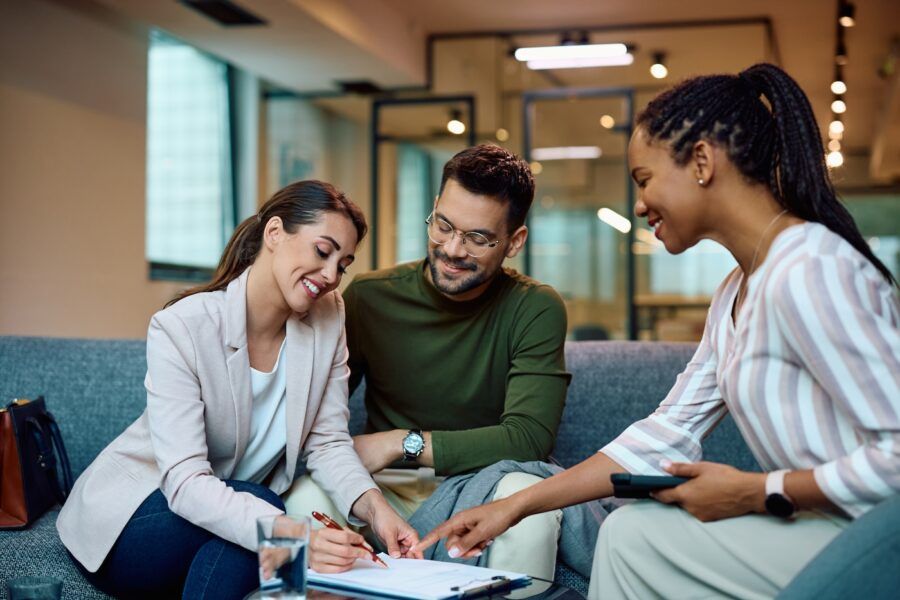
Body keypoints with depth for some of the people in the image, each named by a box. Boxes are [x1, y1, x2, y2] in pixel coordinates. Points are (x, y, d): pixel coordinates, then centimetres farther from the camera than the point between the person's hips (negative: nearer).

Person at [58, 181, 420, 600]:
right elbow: (185, 481, -30)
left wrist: (373, 505, -26)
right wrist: (289, 533, -46)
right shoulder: (181, 328, -24)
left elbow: (328, 442, -4)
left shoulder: (328, 317, -6)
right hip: (126, 520, -4)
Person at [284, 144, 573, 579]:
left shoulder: (536, 310, -6)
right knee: (308, 495, -30)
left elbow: (529, 438, -15)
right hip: (386, 487, 1)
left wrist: (403, 443, -17)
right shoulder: (369, 296, -1)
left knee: (528, 496, -35)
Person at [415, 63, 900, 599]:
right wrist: (515, 506, 9)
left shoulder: (807, 274, -20)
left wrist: (755, 494, -14)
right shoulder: (737, 293, 12)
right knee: (629, 529, 4)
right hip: (816, 526, 8)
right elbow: (666, 434, 11)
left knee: (634, 537, -8)